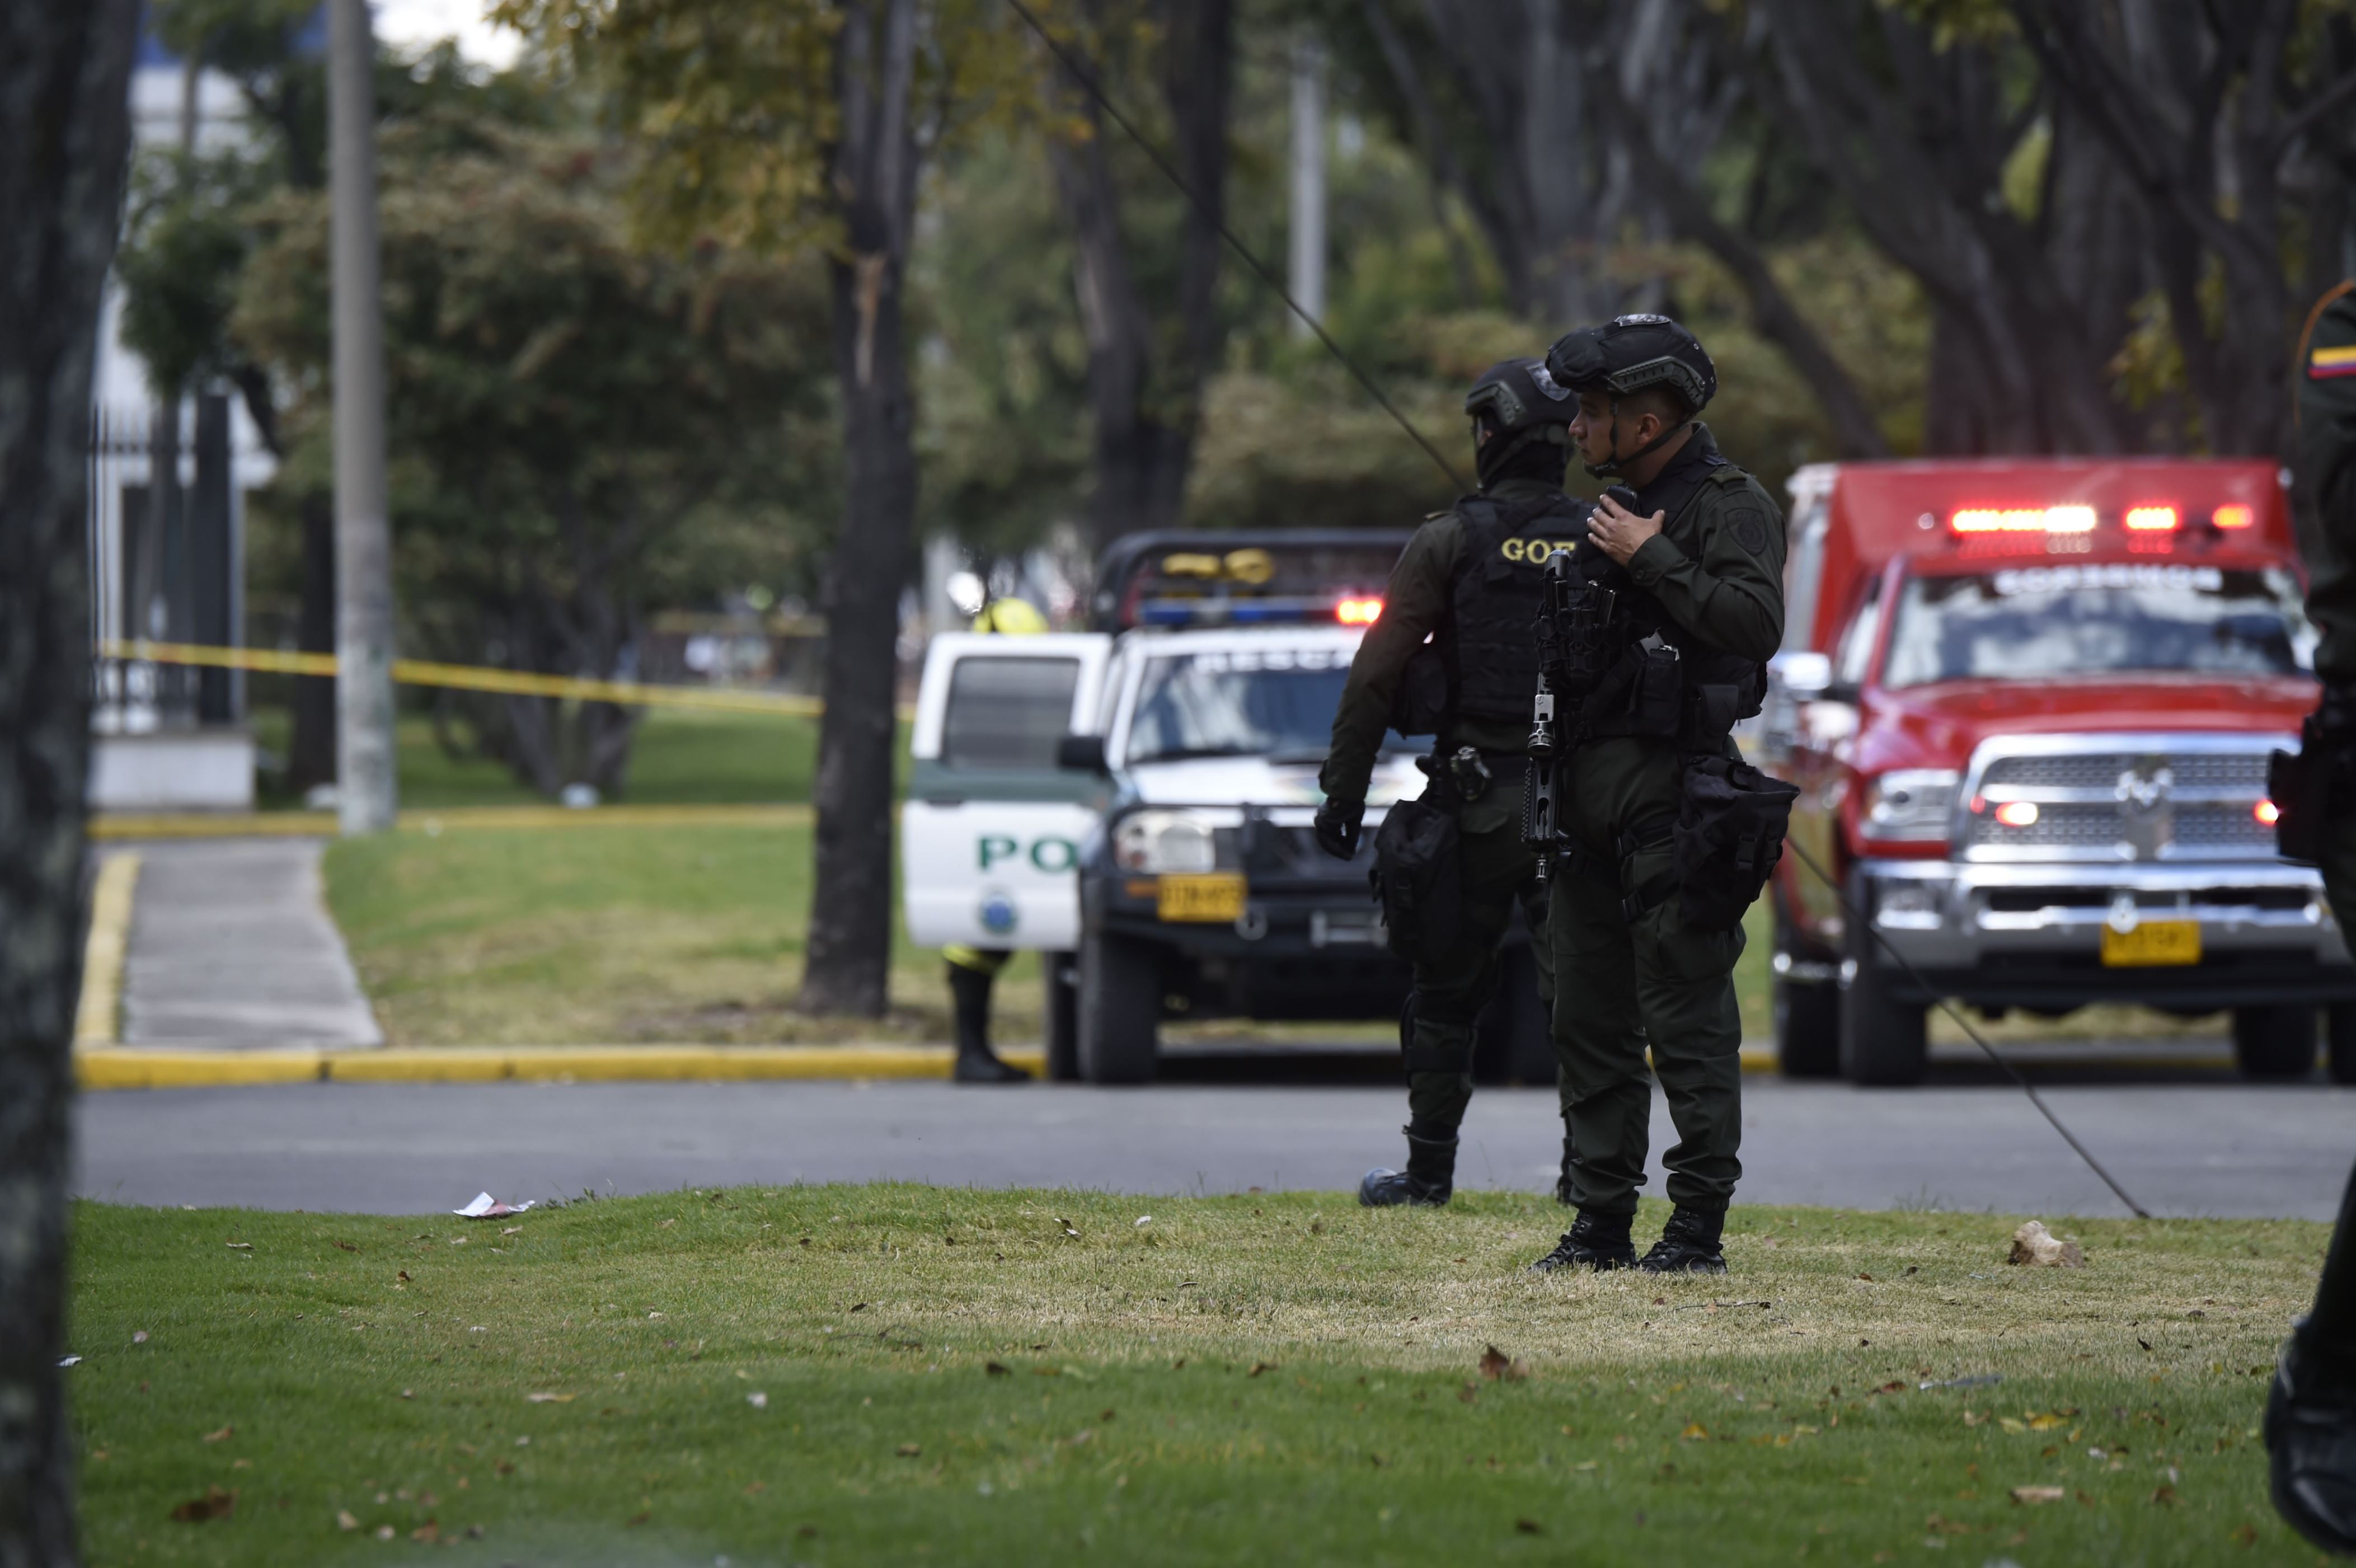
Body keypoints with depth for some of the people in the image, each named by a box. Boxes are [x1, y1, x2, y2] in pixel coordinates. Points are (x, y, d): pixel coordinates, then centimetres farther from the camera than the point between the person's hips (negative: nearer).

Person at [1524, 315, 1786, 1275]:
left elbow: (1756, 621, -25)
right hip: (1590, 791, 9)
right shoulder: (1615, 507, 18)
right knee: (1591, 1021, 10)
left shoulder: (1729, 505, -8)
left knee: (1688, 1023, -8)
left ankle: (1699, 1230, -7)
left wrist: (1650, 558, -19)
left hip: (1673, 795, -9)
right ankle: (1602, 1224, 15)